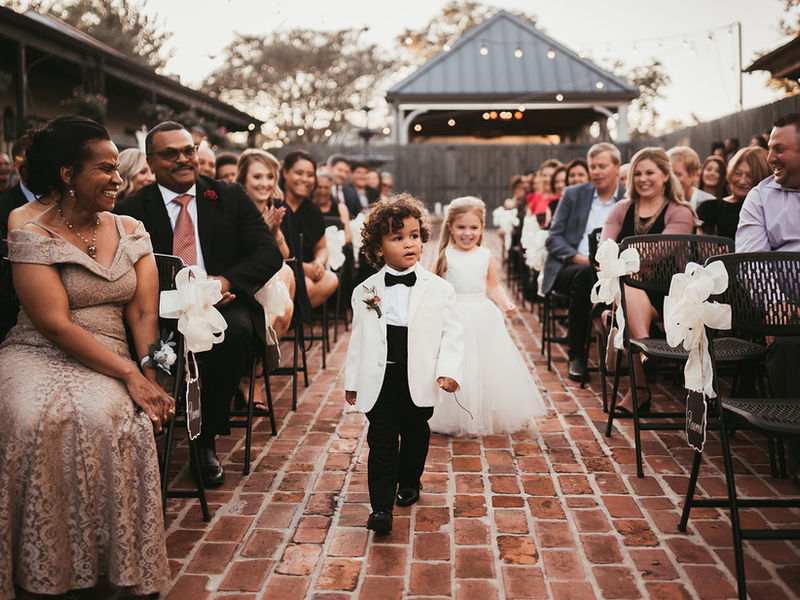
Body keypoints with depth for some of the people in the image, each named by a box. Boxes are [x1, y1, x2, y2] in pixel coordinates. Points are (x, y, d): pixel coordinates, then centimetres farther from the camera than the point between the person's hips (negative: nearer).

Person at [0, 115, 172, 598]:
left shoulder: (131, 231, 12)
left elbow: (145, 313, 4)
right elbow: (56, 324, -13)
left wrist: (150, 373, -15)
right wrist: (129, 374, -21)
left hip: (108, 361, 2)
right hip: (39, 356, -2)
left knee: (100, 415, -32)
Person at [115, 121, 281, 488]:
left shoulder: (231, 198, 11)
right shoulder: (131, 210, 8)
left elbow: (269, 253, 3)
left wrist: (225, 281, -15)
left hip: (223, 303, 1)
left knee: (235, 332, -34)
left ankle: (207, 440, -13)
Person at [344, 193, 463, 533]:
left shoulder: (439, 289, -2)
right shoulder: (365, 292, 1)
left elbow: (451, 333, 0)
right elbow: (358, 339, 8)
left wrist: (449, 370, -12)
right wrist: (352, 381, 10)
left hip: (419, 380, 1)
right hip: (379, 380, 0)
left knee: (415, 434, 17)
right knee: (381, 441, -3)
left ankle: (409, 482, 41)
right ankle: (381, 507, 0)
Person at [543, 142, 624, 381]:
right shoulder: (573, 194, 13)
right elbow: (553, 238, 6)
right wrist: (579, 258, -12)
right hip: (568, 268, 0)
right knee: (585, 275, -35)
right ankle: (576, 355, -23)